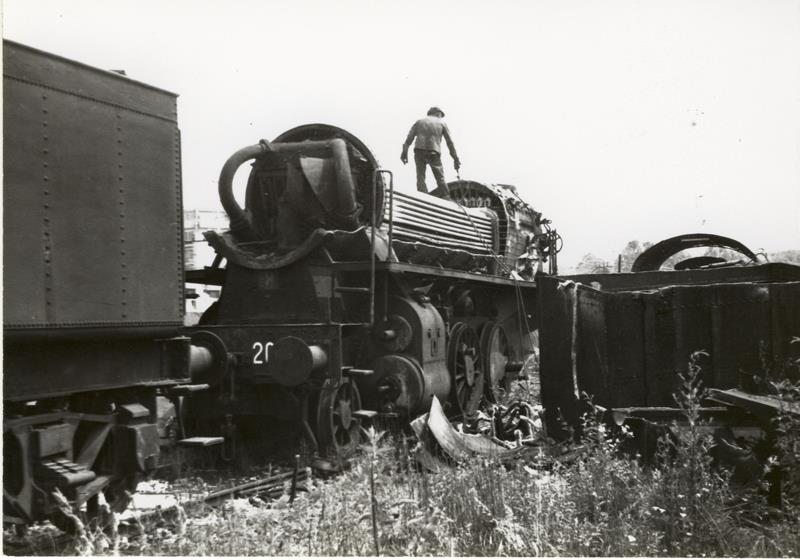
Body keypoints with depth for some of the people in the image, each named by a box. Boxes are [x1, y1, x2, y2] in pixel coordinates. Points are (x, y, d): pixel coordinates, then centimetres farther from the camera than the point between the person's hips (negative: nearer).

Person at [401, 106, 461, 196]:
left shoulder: (420, 121, 18)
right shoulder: (442, 123, 15)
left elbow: (409, 137, 5)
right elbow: (450, 142, 10)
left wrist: (404, 152, 0)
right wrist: (456, 159, 11)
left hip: (419, 151, 1)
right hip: (434, 152, -1)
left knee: (420, 177, 2)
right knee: (440, 178, 7)